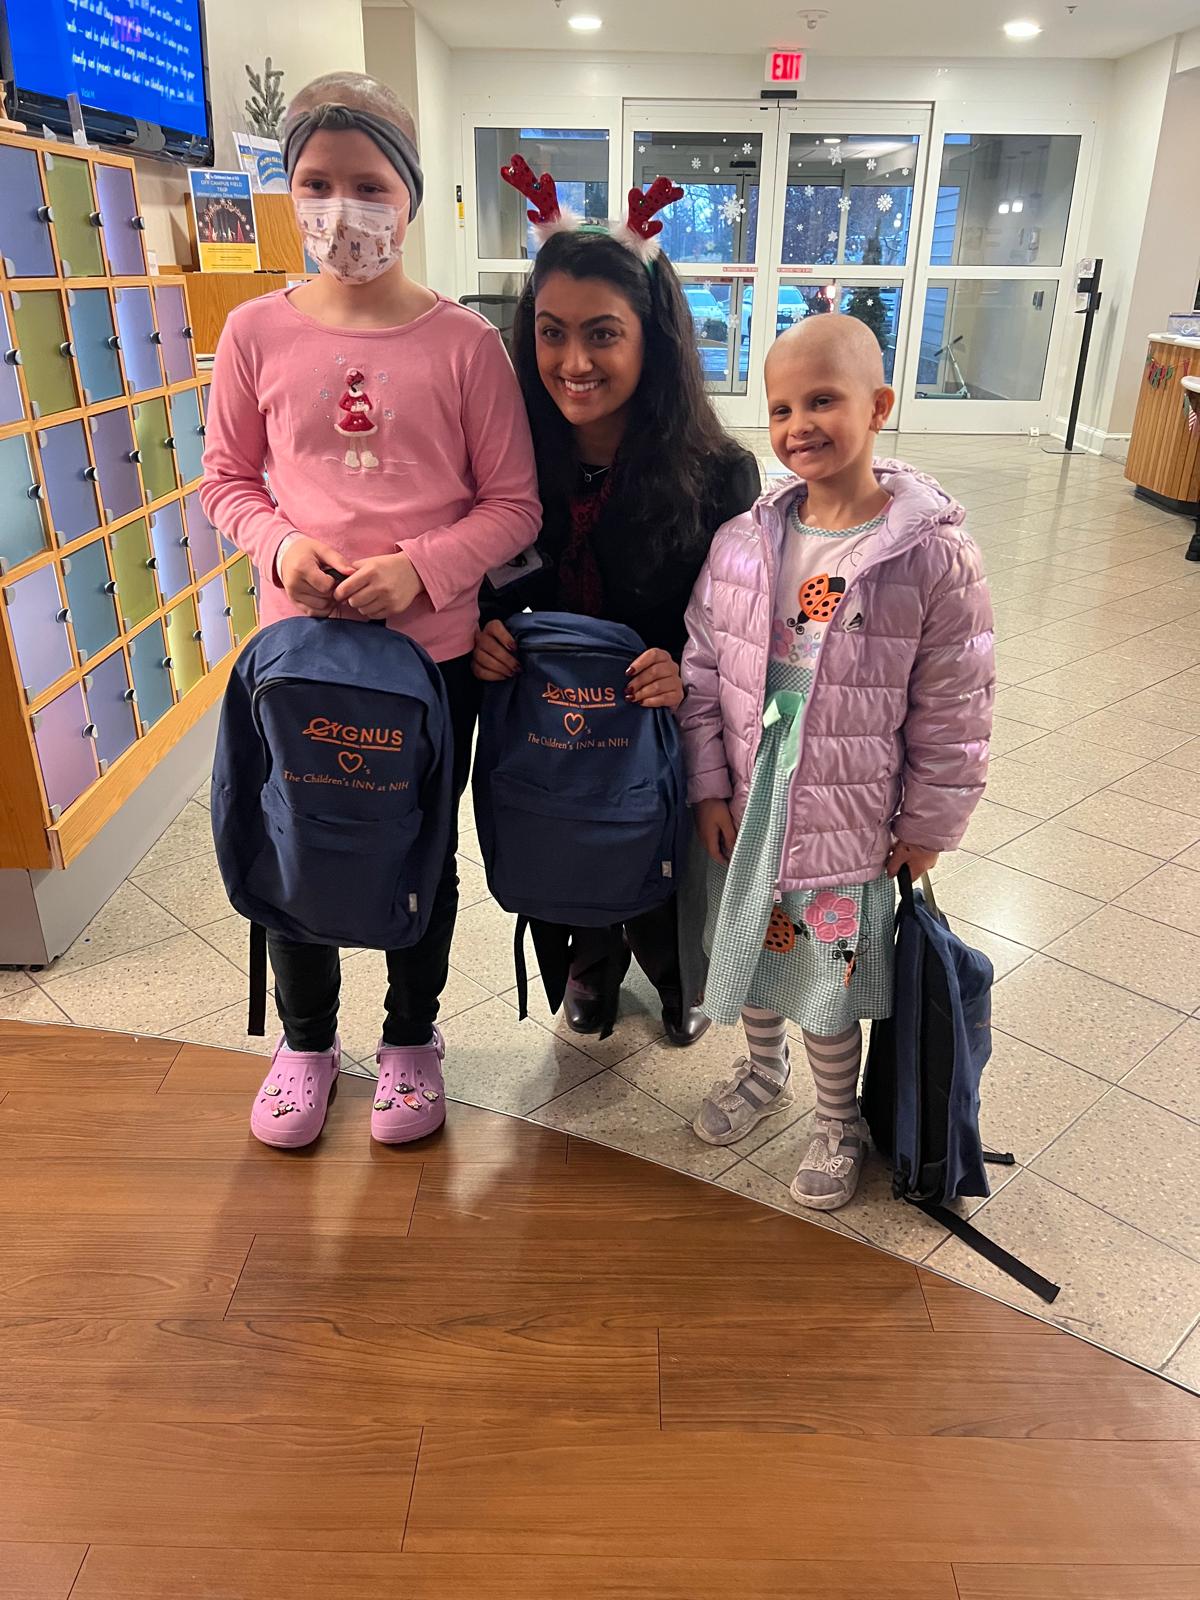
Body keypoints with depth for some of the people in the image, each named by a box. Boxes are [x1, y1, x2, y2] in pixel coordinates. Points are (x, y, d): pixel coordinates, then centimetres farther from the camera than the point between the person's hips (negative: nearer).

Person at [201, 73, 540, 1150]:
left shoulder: (465, 342, -7)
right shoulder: (257, 333, -1)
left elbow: (514, 503, -5)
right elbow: (229, 480, 7)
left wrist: (420, 568, -19)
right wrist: (282, 544, -13)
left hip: (432, 648, -1)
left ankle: (412, 1037, 40)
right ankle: (306, 1039, 41)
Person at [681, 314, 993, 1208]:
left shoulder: (935, 557, -15)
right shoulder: (741, 543, -4)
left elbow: (953, 711, -8)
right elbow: (702, 672, 3)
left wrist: (927, 826, -4)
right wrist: (710, 786, 2)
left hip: (850, 824, -4)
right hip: (746, 809, 4)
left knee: (830, 985, 10)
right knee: (751, 952, 22)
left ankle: (840, 1120, 39)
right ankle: (764, 1073, 52)